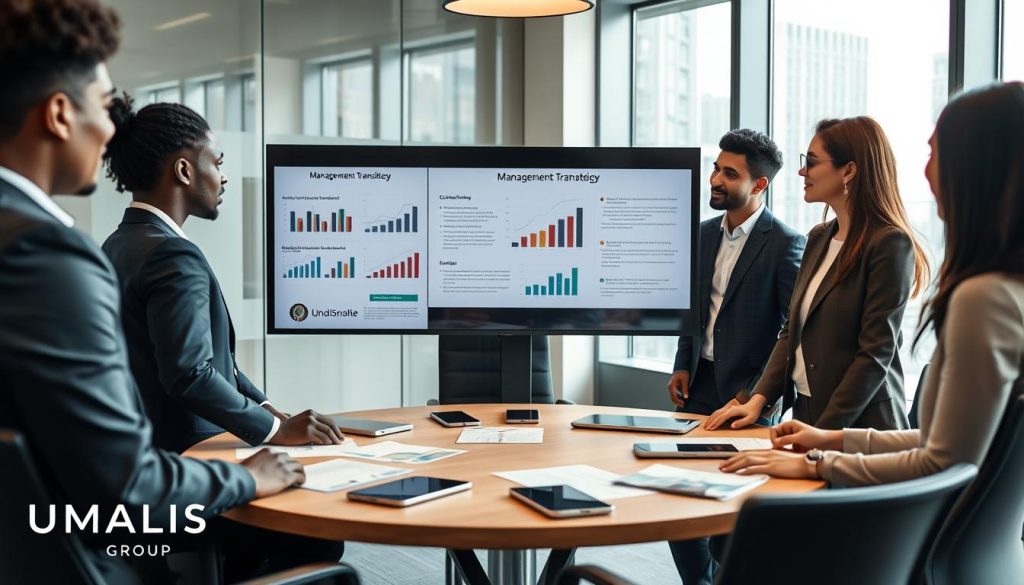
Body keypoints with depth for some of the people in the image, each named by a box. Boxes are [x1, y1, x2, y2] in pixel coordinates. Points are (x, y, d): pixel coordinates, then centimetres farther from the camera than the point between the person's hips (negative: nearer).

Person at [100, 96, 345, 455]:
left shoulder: (120, 246, 11)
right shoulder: (172, 256, -18)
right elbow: (191, 375, -24)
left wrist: (274, 414, 7)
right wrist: (277, 429, -16)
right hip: (185, 453, -9)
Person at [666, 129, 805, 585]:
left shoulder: (785, 244, -12)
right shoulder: (705, 233, 9)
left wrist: (757, 391, -14)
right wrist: (683, 366, 8)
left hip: (746, 394, -6)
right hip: (699, 384, 6)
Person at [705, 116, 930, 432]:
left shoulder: (890, 244, -13)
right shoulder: (818, 238, 10)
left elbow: (876, 354, -17)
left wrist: (824, 434, -21)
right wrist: (758, 400, -1)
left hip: (860, 427, -6)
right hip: (805, 411, 6)